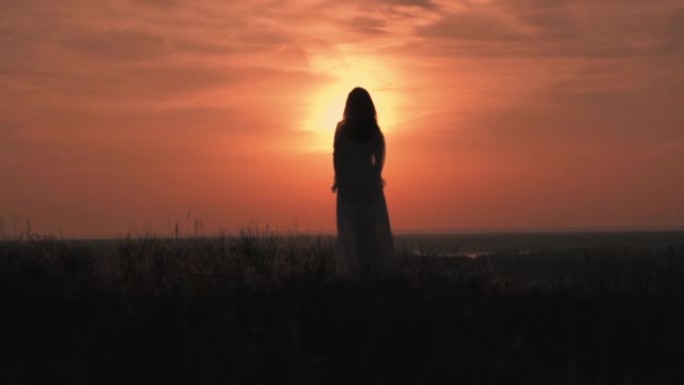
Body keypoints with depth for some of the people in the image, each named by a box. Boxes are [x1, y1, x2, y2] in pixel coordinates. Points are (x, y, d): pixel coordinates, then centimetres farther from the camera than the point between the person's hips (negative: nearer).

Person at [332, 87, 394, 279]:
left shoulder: (342, 128, -5)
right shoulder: (374, 130, 1)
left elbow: (337, 156, -6)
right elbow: (379, 157, -1)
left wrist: (338, 178, 3)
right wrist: (375, 177, 9)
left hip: (348, 184, -2)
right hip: (369, 182, 2)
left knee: (351, 230, 2)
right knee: (374, 228, 9)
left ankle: (355, 269, -4)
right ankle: (377, 268, 4)